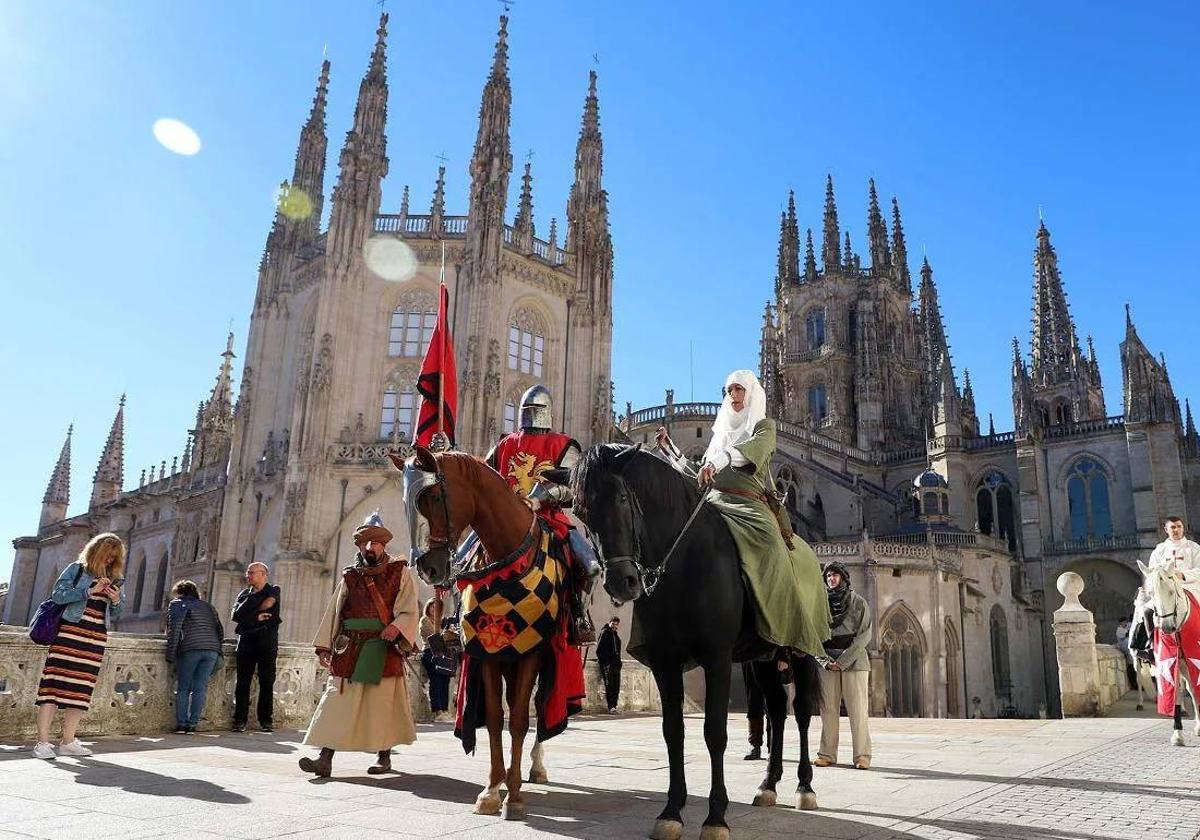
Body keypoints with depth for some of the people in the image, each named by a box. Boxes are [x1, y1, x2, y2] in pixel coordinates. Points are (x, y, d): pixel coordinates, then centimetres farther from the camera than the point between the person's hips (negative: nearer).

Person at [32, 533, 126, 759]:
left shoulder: (115, 578, 16)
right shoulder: (77, 569, 5)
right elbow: (57, 595, -7)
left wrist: (117, 601, -3)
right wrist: (90, 590, -14)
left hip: (97, 637, 5)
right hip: (71, 631, -4)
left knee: (80, 689, 5)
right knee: (55, 683, -9)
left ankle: (68, 741, 10)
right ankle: (42, 741, -8)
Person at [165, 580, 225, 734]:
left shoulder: (177, 604, 13)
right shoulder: (208, 606, 27)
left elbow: (174, 628, -2)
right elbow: (220, 630, 20)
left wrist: (171, 653, -4)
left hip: (190, 649, -4)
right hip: (212, 650, 4)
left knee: (183, 688, 6)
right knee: (200, 688, 5)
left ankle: (181, 724, 2)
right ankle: (192, 724, 1)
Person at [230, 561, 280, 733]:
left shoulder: (274, 591, 9)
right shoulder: (244, 593, 16)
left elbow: (268, 603, -13)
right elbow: (236, 615, 1)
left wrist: (248, 615, -3)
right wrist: (257, 617, -10)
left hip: (267, 642, -2)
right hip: (246, 641, 2)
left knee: (267, 682, -1)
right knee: (242, 682, -2)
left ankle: (266, 720, 5)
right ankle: (240, 720, 1)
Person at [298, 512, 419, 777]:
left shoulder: (400, 573, 4)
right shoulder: (350, 576, 12)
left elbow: (409, 611, -3)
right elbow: (333, 612, 11)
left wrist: (396, 627, -22)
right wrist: (324, 645, 3)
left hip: (385, 650, -2)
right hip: (349, 650, 3)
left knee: (383, 703, 4)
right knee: (336, 701, -4)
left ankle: (384, 756, 19)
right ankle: (325, 758, -3)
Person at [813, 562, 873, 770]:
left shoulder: (858, 602, 6)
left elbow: (864, 634, -3)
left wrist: (844, 660, -11)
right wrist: (826, 660, -6)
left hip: (854, 661, -2)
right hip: (827, 663, 2)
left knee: (857, 709, -6)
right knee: (828, 709, 0)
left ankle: (862, 755, -3)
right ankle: (827, 753, 4)